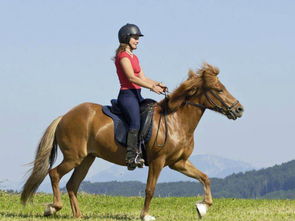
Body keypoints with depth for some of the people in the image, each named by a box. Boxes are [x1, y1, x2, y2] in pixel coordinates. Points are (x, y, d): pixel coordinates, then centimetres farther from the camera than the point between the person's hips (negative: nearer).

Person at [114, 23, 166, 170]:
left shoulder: (134, 57, 22)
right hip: (127, 95, -10)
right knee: (136, 122, -26)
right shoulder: (123, 56, -8)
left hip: (137, 95, 10)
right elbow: (132, 78, -18)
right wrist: (152, 87, -21)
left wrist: (156, 84, 2)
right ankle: (131, 156, -36)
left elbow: (142, 78, 19)